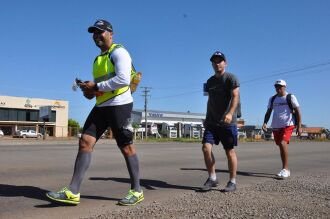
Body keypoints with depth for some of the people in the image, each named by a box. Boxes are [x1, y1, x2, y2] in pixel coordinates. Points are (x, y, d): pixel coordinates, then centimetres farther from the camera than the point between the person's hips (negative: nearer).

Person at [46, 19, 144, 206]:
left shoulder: (118, 52, -6)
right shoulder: (98, 59, 21)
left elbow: (123, 80, -21)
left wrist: (96, 86, -15)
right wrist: (90, 91, 9)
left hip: (119, 105, -8)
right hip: (101, 107, 9)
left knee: (126, 147, -1)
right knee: (85, 142, -2)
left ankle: (137, 191, 14)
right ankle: (73, 192, 0)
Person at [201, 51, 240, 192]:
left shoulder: (231, 78, -3)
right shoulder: (210, 81, 16)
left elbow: (235, 97, -15)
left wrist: (230, 113, -31)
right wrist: (207, 118, 20)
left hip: (228, 122, -5)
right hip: (212, 122, 5)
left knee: (230, 151, 0)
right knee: (206, 147, -8)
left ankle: (232, 182, 13)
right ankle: (212, 178, 6)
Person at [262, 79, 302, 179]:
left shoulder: (290, 97, 0)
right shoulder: (272, 99, 13)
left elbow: (297, 112, 0)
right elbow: (268, 112, 15)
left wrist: (299, 126, -6)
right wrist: (265, 123, -1)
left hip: (287, 125, -5)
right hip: (276, 126, 5)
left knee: (283, 144, -22)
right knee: (280, 147, 9)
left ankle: (285, 169, -16)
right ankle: (286, 170, 21)